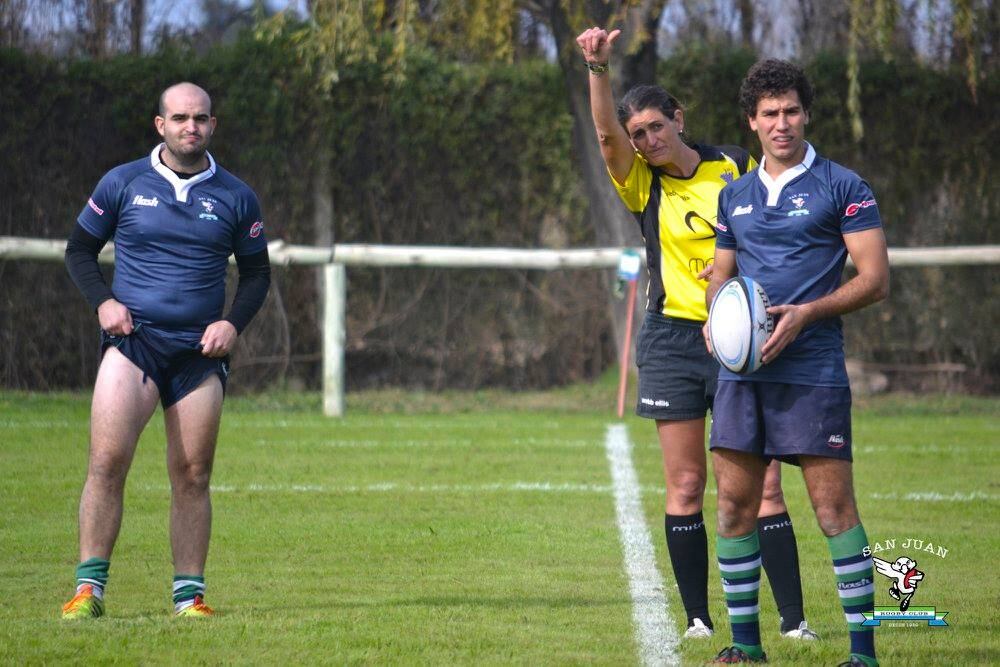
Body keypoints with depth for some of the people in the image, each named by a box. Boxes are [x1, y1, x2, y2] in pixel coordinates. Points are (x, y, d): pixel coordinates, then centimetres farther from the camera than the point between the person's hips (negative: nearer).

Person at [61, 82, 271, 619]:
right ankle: (89, 588, -10)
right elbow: (79, 249, 12)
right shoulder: (122, 184, 5)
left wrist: (233, 322, -1)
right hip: (132, 339, -1)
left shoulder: (236, 197, 8)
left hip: (201, 349, 2)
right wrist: (102, 301, -4)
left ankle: (189, 594, 8)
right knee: (107, 462, -14)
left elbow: (257, 272, 16)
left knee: (192, 476, 1)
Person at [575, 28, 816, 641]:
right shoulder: (642, 184, 4)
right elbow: (606, 131, -14)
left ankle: (793, 618, -6)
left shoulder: (735, 167, 6)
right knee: (685, 487, 0)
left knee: (765, 485, -6)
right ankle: (698, 618, 6)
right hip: (673, 341, 1)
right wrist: (599, 67, -30)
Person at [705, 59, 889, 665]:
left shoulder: (841, 187, -1)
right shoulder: (735, 195, 16)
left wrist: (806, 312, -16)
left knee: (834, 505, -8)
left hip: (812, 369, -5)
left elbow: (875, 278, -5)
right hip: (742, 368, 5)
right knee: (735, 503, 4)